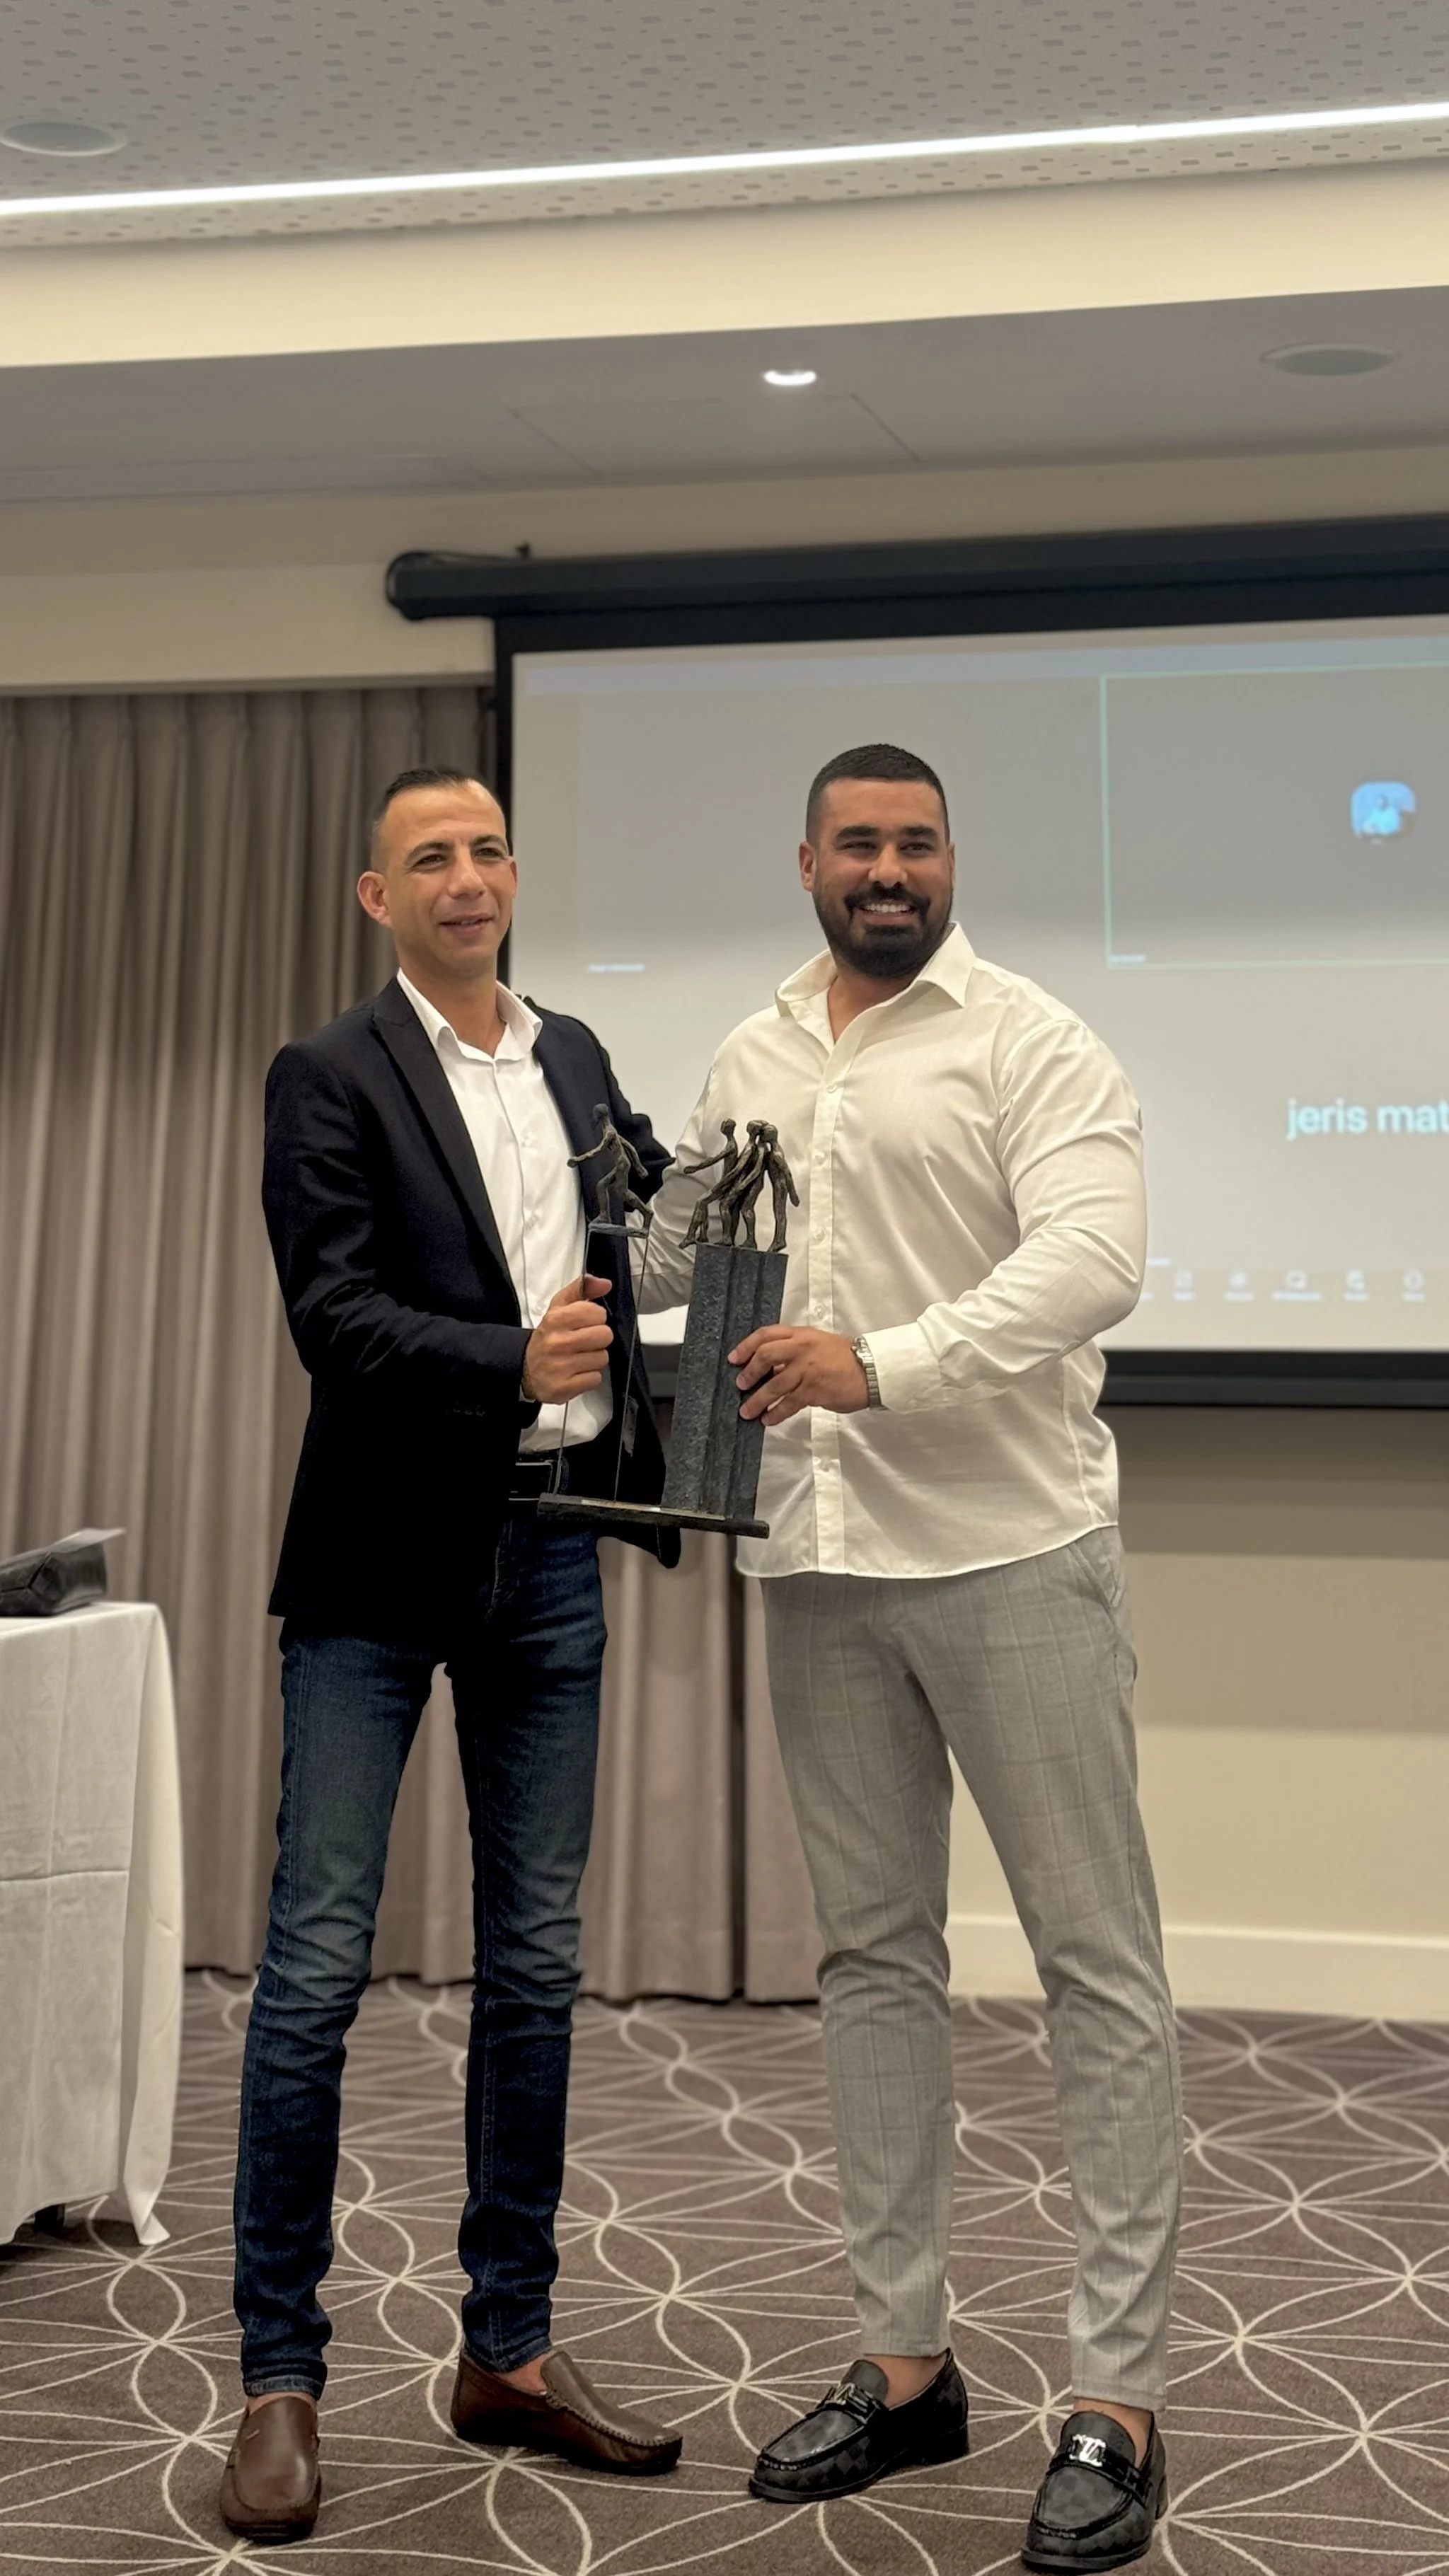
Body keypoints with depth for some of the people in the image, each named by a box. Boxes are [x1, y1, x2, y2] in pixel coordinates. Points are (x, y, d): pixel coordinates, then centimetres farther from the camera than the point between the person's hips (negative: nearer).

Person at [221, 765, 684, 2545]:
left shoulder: (576, 1060, 13)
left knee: (533, 1965, 10)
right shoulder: (331, 1079, -4)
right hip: (387, 1563, -5)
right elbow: (335, 1317, -15)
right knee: (316, 1964, -3)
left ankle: (508, 2350, 21)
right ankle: (279, 2378, 9)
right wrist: (512, 1362, -30)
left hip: (551, 1557, 6)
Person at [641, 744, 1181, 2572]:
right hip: (816, 1560, 6)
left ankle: (1118, 2399, 8)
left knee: (1095, 1957, -1)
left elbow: (1091, 1259, -18)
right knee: (872, 1953, 12)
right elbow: (674, 1251, 23)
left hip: (1008, 1547, -6)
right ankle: (905, 2360, 24)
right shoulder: (749, 1061, 14)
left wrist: (884, 1364, -29)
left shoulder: (1031, 1043, -4)